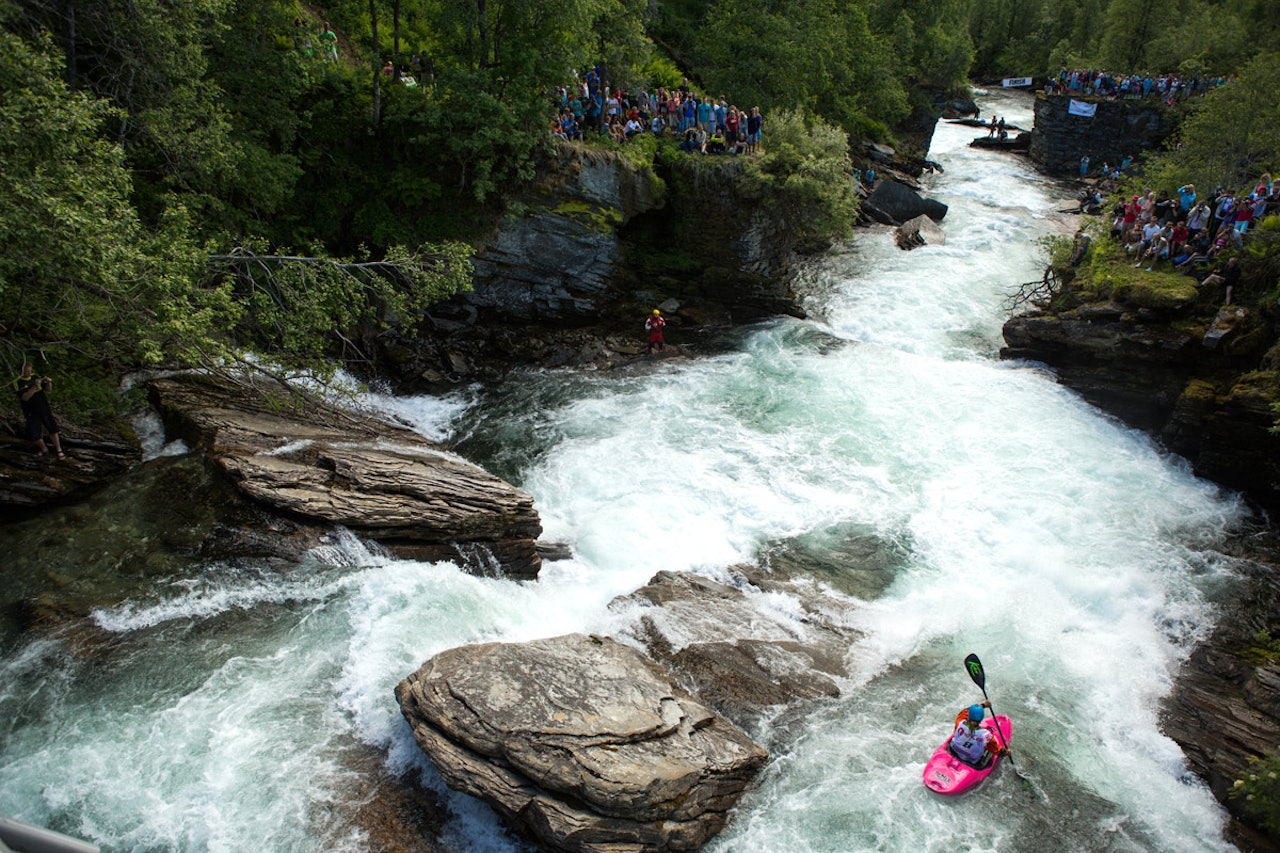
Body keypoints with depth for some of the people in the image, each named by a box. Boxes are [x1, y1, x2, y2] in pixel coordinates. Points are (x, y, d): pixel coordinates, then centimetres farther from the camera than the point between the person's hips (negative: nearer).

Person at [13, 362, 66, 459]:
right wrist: (35, 387, -31)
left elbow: (47, 389, 6)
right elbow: (25, 397, -19)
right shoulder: (17, 383, -8)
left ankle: (58, 450, 7)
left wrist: (49, 382, -16)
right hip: (32, 412, -3)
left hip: (44, 408, 3)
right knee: (35, 434, 0)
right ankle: (44, 449, 24)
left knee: (53, 429, -1)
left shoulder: (35, 377, 4)